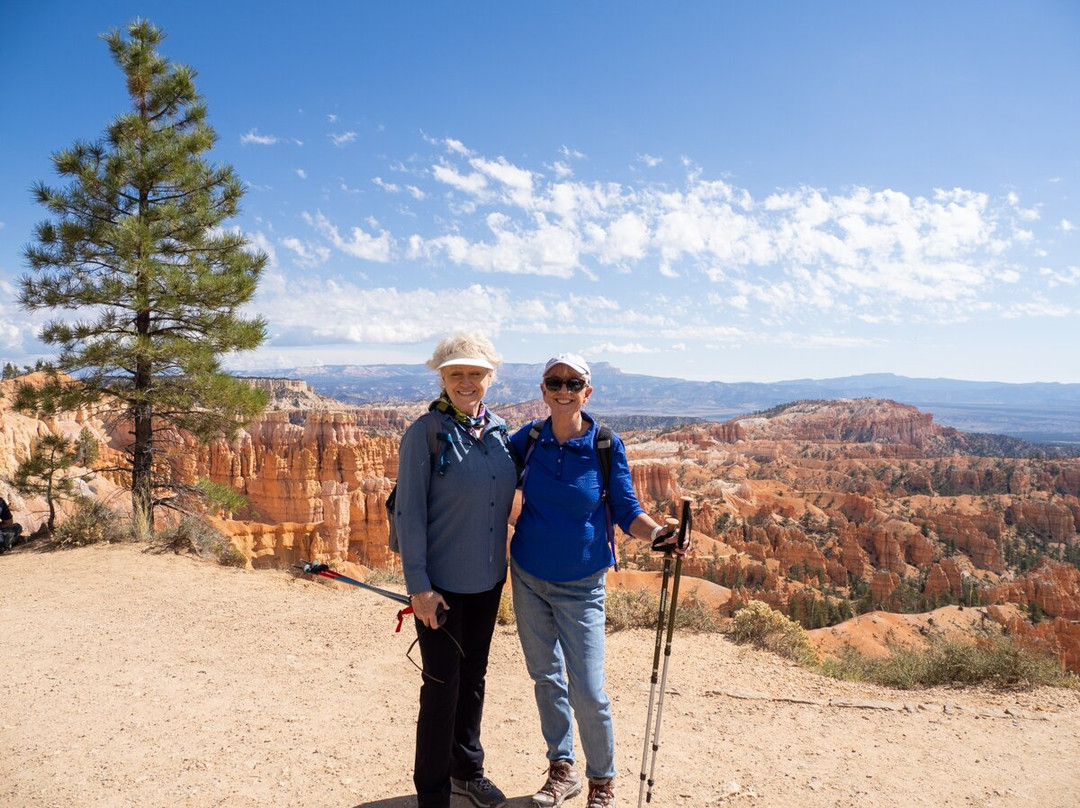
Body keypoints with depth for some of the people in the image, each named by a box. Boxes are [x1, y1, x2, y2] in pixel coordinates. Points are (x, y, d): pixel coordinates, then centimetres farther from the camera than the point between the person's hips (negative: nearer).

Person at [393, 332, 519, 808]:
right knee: (442, 684, 5)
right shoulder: (426, 432, -14)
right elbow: (409, 512, -15)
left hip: (488, 580, 6)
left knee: (474, 677, 19)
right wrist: (418, 585, -17)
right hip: (441, 584, -5)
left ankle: (467, 770, 40)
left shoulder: (498, 429, 2)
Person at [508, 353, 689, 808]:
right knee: (545, 677, 15)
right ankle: (561, 770, 35)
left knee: (588, 690, -3)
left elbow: (626, 512, -8)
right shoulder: (527, 439, -5)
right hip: (528, 577, 3)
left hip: (580, 585, -3)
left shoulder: (607, 446, -12)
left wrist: (658, 533, -26)